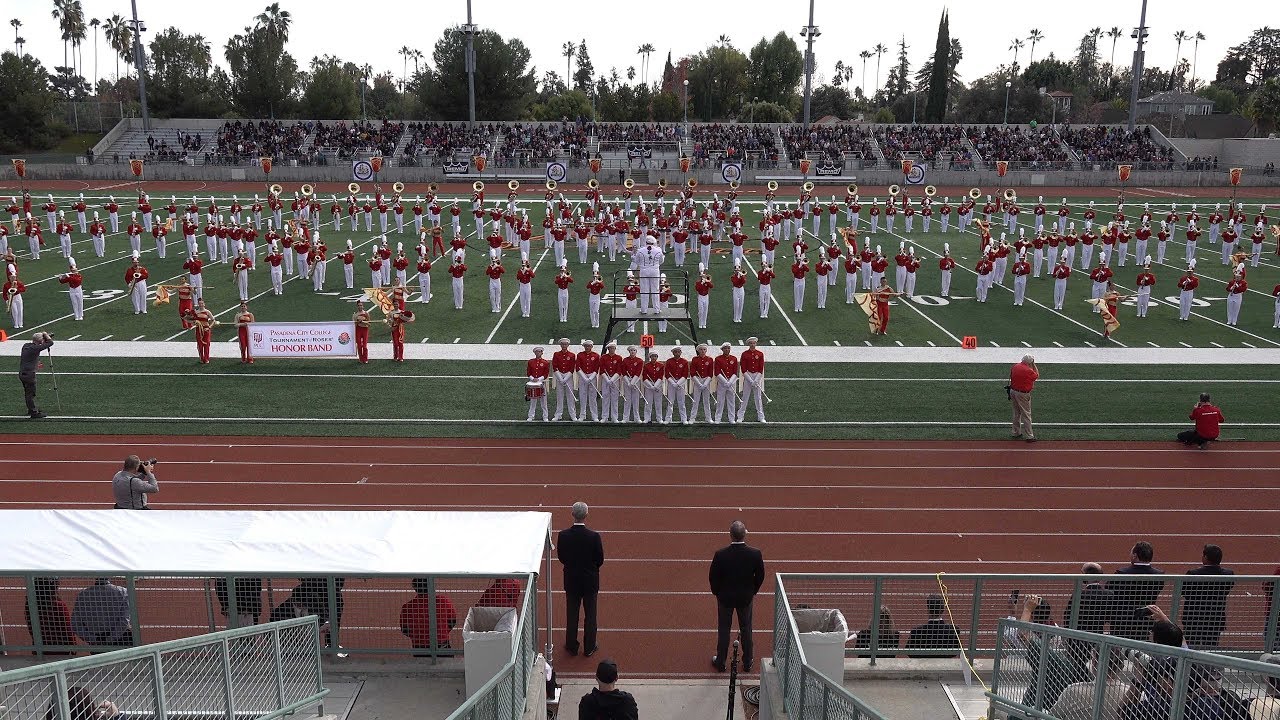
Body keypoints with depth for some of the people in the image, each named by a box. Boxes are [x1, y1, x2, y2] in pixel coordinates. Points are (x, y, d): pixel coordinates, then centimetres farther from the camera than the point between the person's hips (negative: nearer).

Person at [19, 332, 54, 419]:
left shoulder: (26, 346, 7)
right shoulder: (36, 348, -18)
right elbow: (50, 343, -14)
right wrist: (46, 334, -1)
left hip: (22, 373, 9)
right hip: (29, 374, -9)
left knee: (28, 393, 20)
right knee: (31, 393, -1)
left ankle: (31, 409, 32)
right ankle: (34, 413, 6)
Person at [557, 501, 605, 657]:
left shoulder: (563, 535, -15)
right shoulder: (594, 536, -21)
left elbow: (561, 558, -3)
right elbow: (600, 559, -10)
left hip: (571, 580, 2)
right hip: (590, 580, -2)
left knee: (572, 615, 16)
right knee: (590, 615, 13)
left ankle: (572, 646, 27)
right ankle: (589, 648, 24)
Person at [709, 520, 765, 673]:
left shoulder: (720, 554, -26)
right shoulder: (755, 554, -22)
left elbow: (712, 577, -12)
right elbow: (760, 576, -7)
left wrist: (716, 592, 7)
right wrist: (753, 591, 11)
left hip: (725, 597, -1)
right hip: (746, 597, 1)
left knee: (723, 629, 17)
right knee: (746, 629, 20)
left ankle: (720, 662, 31)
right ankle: (747, 663, 34)